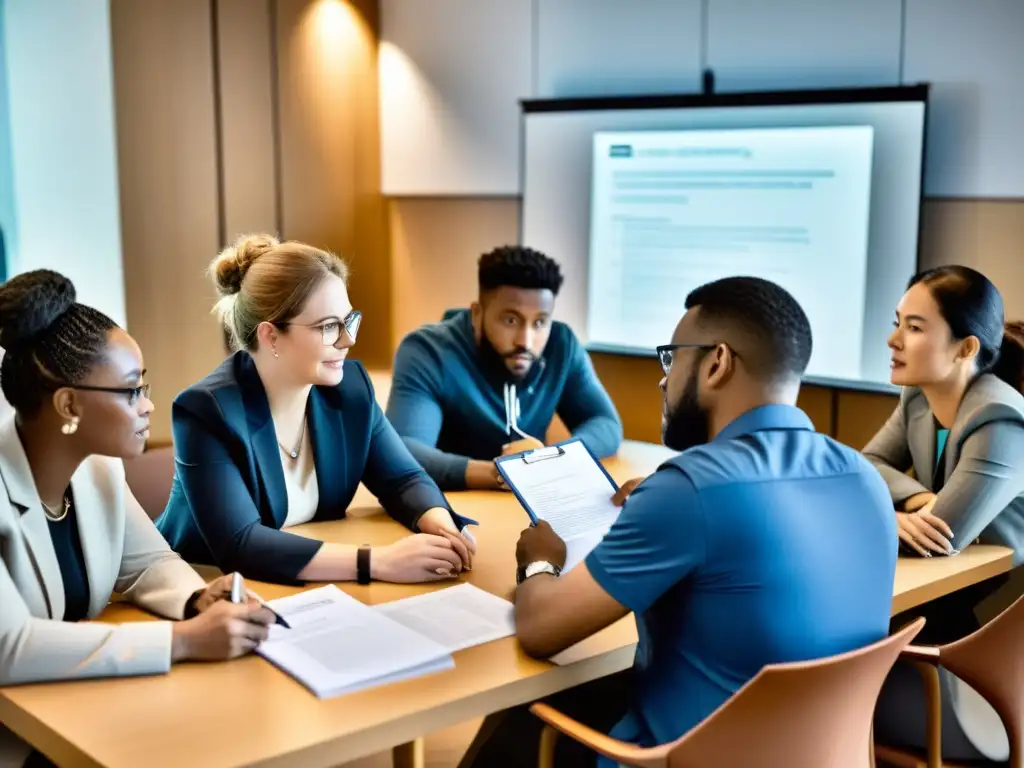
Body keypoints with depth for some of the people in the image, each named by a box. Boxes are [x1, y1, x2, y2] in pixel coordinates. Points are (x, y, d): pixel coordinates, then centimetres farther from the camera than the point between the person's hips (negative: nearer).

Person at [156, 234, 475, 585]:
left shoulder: (351, 386, -4)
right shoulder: (206, 411, -21)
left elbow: (403, 479, 3)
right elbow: (239, 545, -28)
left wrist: (443, 528, -20)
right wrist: (378, 562, -34)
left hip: (310, 589, 5)